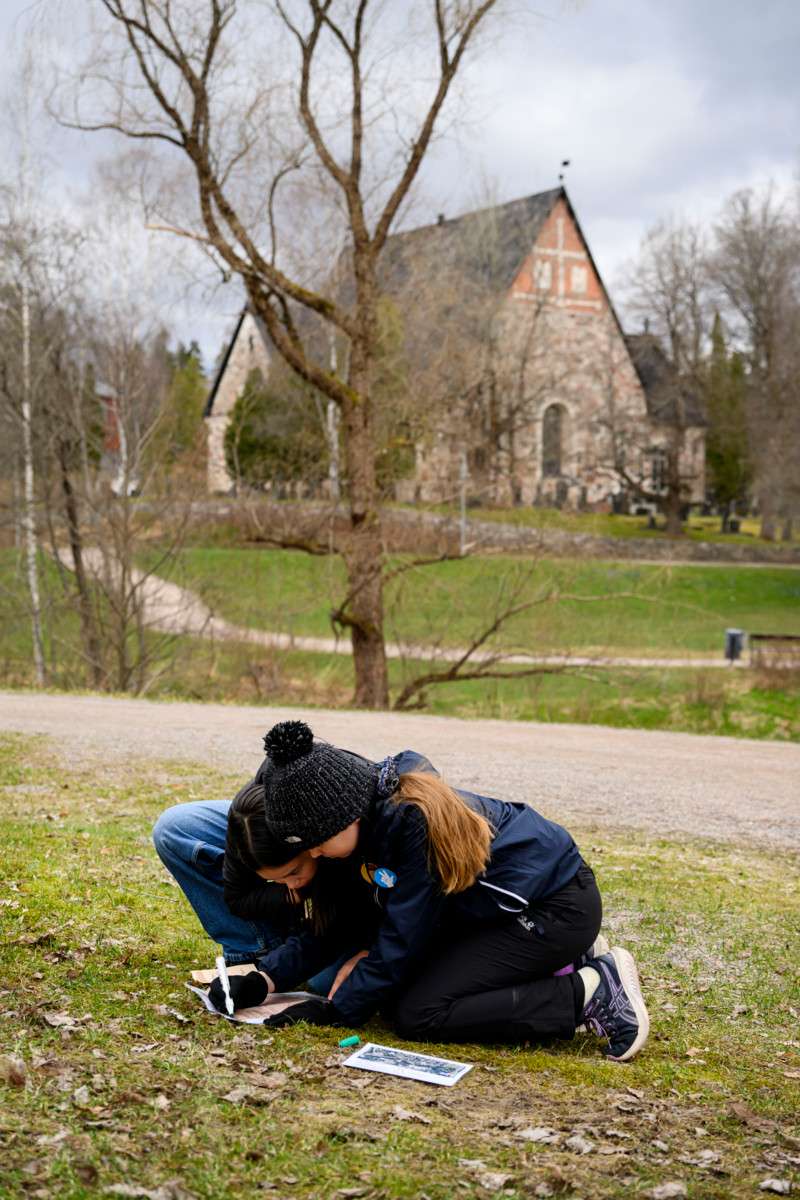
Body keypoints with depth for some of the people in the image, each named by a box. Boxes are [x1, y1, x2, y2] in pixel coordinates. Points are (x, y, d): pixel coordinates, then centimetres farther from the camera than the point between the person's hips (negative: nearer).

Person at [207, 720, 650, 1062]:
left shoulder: (414, 819, -29)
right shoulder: (363, 823, -2)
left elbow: (403, 939, -22)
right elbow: (338, 923, 4)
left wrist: (338, 1009, -14)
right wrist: (265, 978, -7)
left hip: (556, 907, -10)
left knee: (416, 1014, -14)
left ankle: (592, 993, -11)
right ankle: (567, 962, 13)